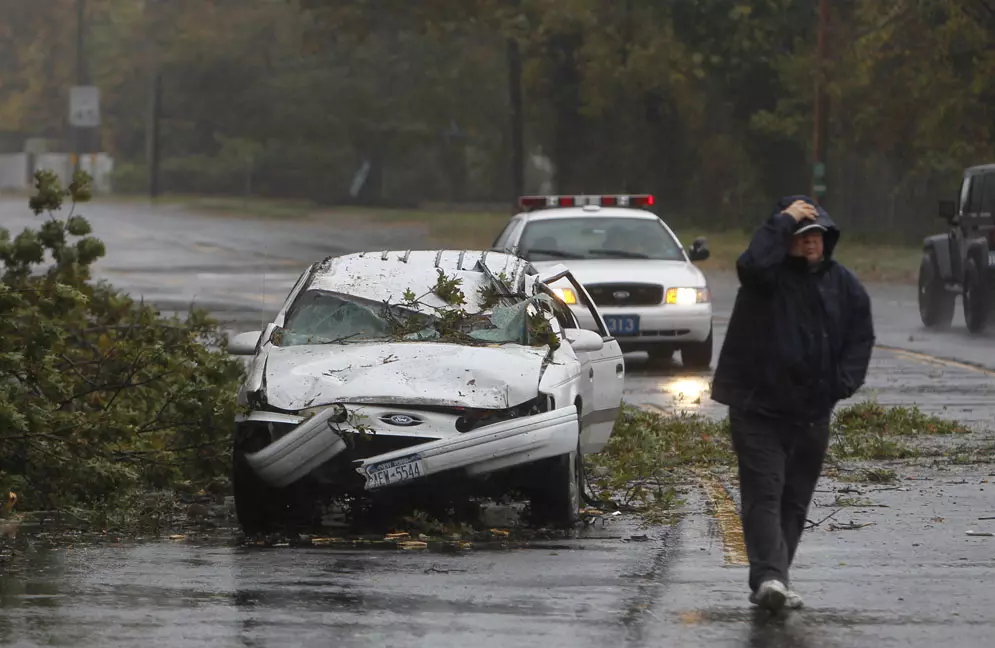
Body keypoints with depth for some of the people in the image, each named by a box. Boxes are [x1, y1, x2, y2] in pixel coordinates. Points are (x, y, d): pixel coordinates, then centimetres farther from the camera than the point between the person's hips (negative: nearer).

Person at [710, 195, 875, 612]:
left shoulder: (842, 284, 7)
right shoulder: (770, 276, -9)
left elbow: (861, 335, 12)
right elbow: (752, 265, -34)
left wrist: (845, 382, -3)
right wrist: (784, 222, -24)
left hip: (811, 413, 5)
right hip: (757, 408, -5)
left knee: (795, 499, 9)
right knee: (763, 493, -13)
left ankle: (771, 579, 16)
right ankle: (769, 576, -23)